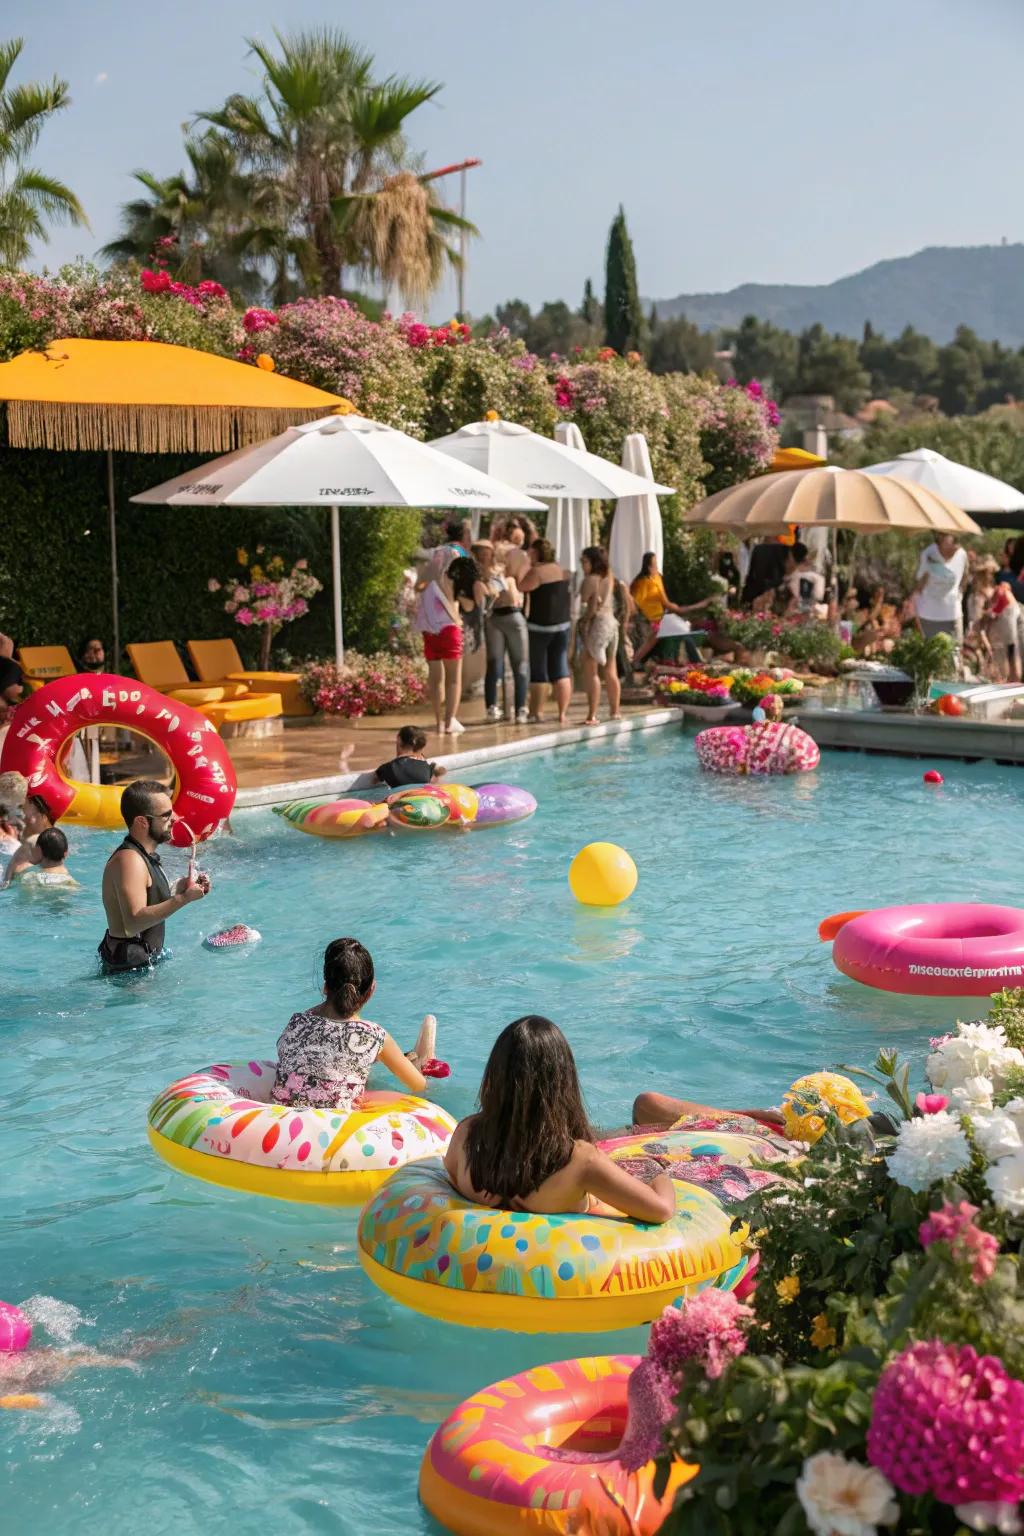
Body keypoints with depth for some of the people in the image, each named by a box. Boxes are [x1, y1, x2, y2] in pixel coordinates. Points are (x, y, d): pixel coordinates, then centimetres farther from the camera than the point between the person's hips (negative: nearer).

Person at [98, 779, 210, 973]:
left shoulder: (146, 855, 12)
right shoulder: (129, 860, -21)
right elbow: (133, 923, -30)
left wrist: (179, 887, 7)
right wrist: (182, 899, -34)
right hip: (129, 965, -10)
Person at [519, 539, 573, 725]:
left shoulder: (536, 571, -13)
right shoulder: (561, 570, 11)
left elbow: (519, 587, -14)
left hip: (540, 626, -6)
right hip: (563, 625, 6)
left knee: (538, 671, 2)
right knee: (560, 670, 6)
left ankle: (536, 712, 5)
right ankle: (562, 713, 2)